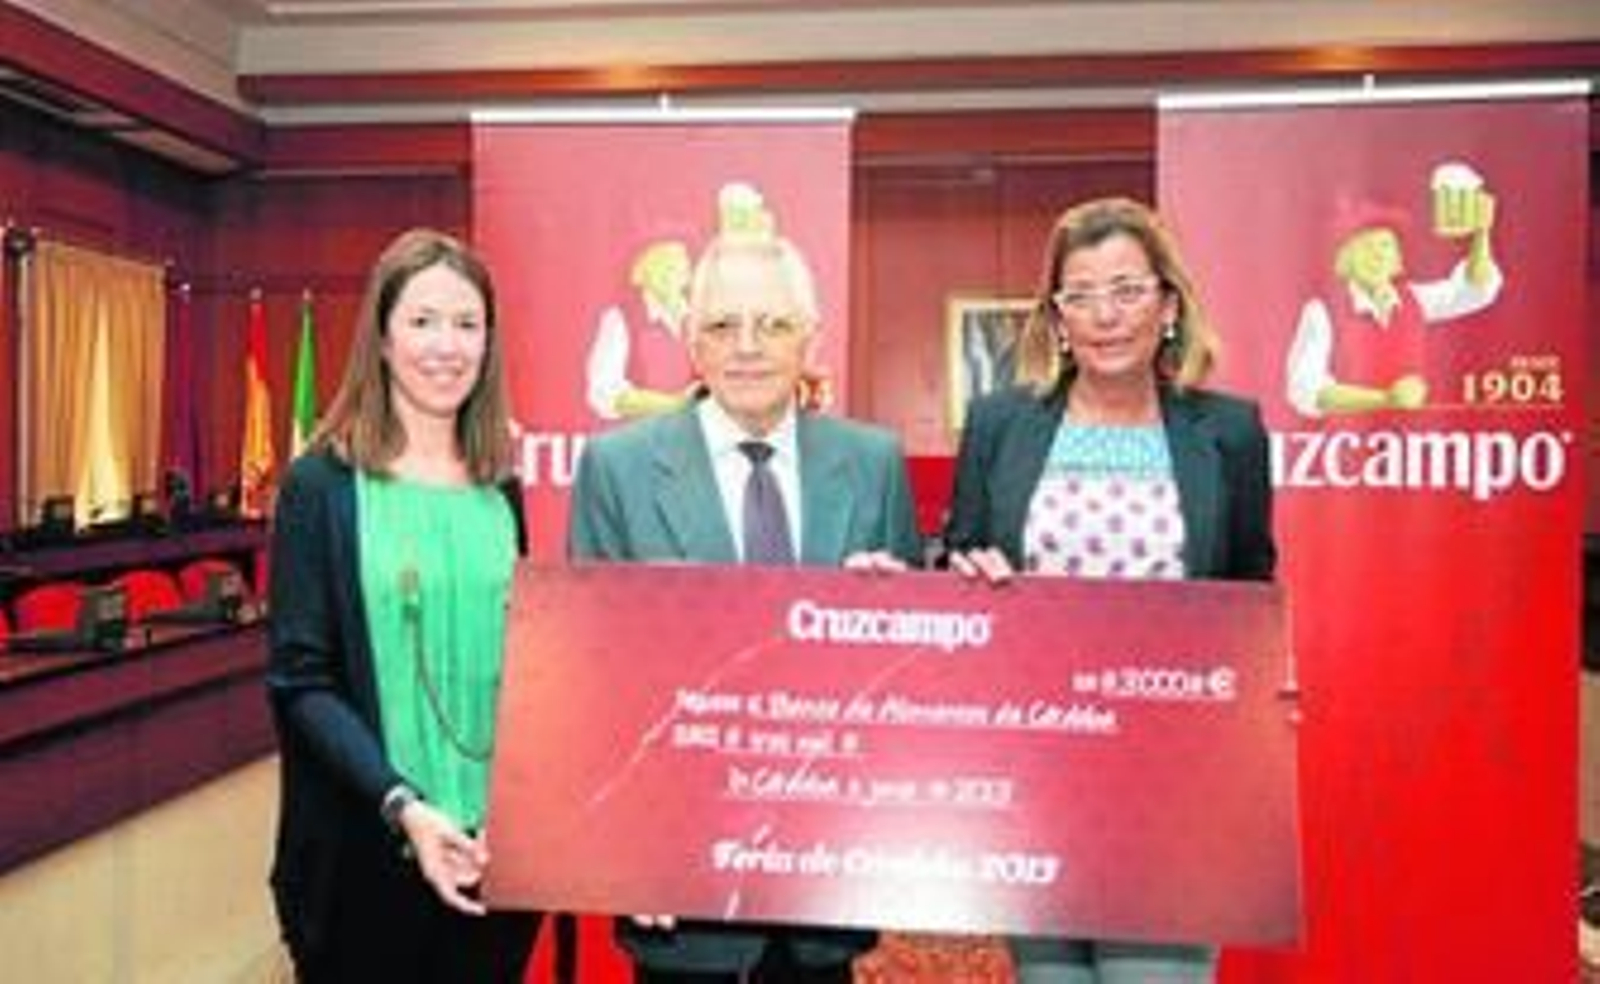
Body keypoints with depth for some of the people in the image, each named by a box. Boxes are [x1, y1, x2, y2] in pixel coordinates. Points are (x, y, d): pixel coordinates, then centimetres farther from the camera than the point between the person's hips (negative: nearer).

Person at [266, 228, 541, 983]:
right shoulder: (322, 484, -6)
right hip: (366, 851, -3)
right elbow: (300, 680, -9)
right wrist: (403, 808, -20)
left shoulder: (500, 490, 6)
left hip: (495, 846, 4)